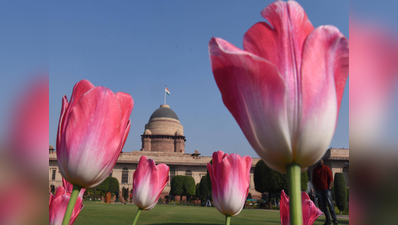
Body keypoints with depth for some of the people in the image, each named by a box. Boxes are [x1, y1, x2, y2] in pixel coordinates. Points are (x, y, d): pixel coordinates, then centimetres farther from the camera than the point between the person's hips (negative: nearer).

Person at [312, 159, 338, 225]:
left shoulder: (327, 168, 1)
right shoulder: (315, 170, 10)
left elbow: (331, 178, -1)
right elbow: (313, 180, 14)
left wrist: (329, 187, -8)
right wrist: (315, 189, 6)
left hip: (326, 189, -3)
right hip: (319, 190, 4)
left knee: (330, 204, -6)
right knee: (322, 206, 4)